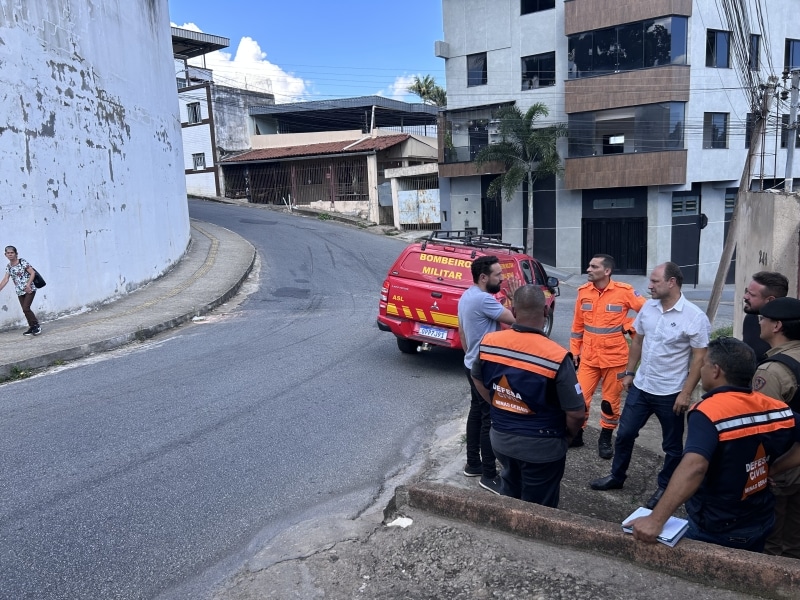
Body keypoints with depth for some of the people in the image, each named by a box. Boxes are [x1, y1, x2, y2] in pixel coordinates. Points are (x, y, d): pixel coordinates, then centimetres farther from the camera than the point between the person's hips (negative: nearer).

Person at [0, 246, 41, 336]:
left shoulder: (23, 262, -8)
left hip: (29, 289, -6)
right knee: (25, 310, 7)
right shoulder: (8, 266, 9)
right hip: (20, 292, 6)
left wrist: (28, 285, -20)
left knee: (26, 309, -15)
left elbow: (32, 273, -12)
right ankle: (32, 328, 16)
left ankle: (36, 326, -4)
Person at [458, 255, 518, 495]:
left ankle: (473, 464, 29)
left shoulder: (467, 296, 9)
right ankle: (489, 475, 5)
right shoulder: (483, 299, -24)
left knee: (476, 412, 18)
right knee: (490, 419, -3)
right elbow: (515, 319, -22)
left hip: (473, 365, 11)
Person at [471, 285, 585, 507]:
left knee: (510, 495, 29)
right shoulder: (557, 356, -26)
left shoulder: (488, 342, -11)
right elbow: (576, 413, -19)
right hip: (541, 446, -4)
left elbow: (478, 380, 8)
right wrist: (568, 435, 1)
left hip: (500, 437, 5)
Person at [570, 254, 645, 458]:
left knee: (611, 400, 11)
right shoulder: (583, 292, 0)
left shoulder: (624, 291, -12)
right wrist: (574, 351, 10)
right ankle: (577, 434, 24)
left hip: (614, 358, -2)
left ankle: (605, 439, 29)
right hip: (588, 357, 3)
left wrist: (629, 325, -11)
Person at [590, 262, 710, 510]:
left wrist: (686, 393, -16)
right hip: (640, 386, 5)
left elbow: (699, 357, -14)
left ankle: (665, 488, 31)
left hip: (670, 393, -5)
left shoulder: (694, 317, -17)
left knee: (672, 445, 13)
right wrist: (629, 372, 11)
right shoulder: (648, 307, 0)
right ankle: (616, 476, 33)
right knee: (624, 434, 14)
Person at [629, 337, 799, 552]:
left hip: (717, 532, -6)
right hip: (761, 523, 6)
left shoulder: (709, 412, -28)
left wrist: (655, 520, -48)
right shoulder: (778, 409, -6)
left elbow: (694, 467, -43)